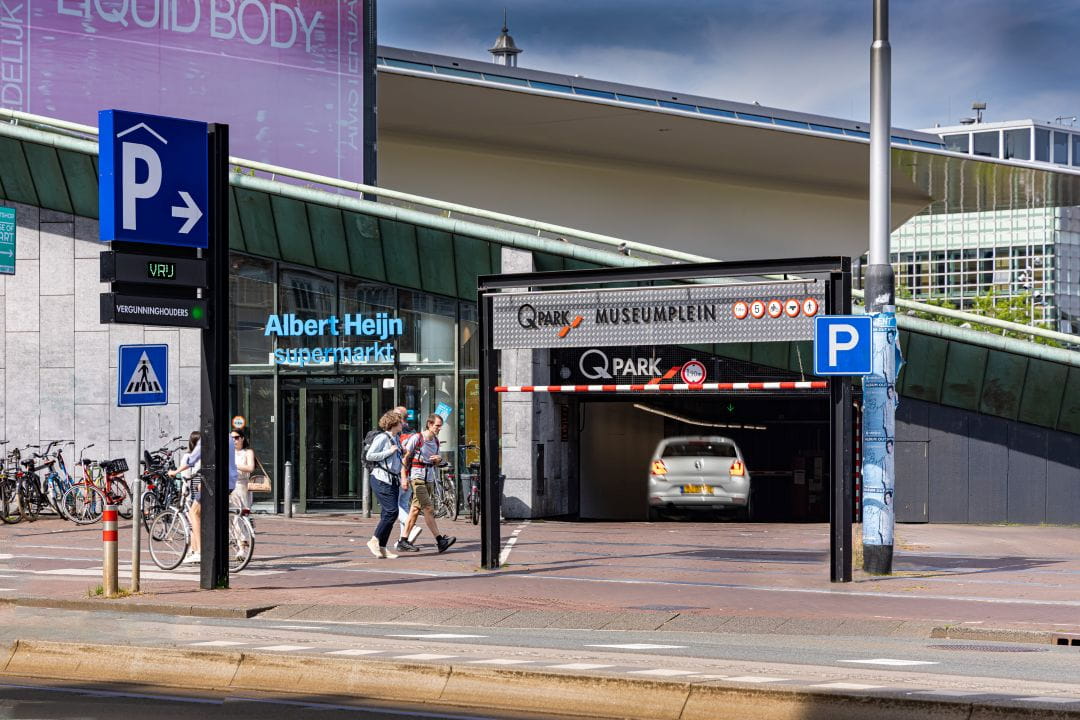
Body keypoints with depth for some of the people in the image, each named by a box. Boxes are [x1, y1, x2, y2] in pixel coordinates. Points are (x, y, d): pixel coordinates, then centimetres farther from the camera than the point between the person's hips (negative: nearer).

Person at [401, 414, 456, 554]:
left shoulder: (436, 441, 12)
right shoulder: (416, 438, -9)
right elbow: (404, 458, -8)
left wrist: (439, 460, -3)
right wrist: (404, 478, -16)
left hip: (429, 478, 7)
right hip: (417, 477, -7)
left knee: (415, 509, 9)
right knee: (428, 508, -13)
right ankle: (440, 541, -19)